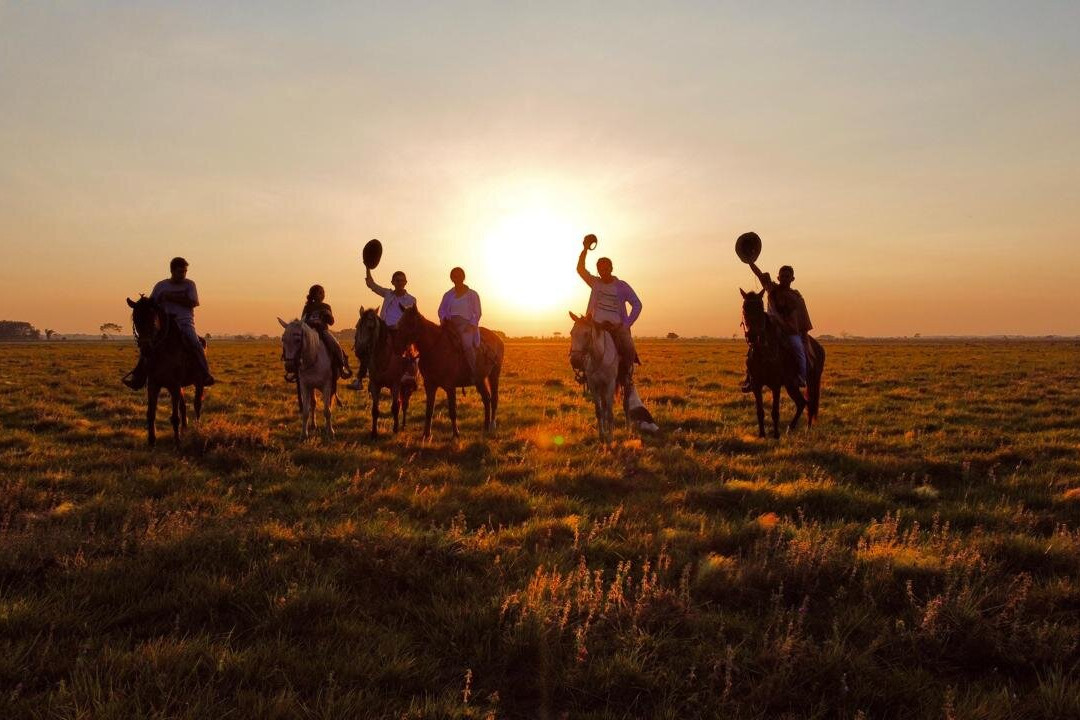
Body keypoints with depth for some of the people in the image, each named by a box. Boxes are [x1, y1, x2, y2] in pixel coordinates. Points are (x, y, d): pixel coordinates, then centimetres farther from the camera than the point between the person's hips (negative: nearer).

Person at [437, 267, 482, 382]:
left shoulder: (472, 294, 8)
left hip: (466, 324, -4)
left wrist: (471, 325, -11)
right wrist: (443, 319, -4)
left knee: (467, 344, -31)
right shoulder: (448, 295, 17)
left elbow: (477, 313, 4)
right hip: (450, 324, 5)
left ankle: (475, 374, -30)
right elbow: (441, 310, 17)